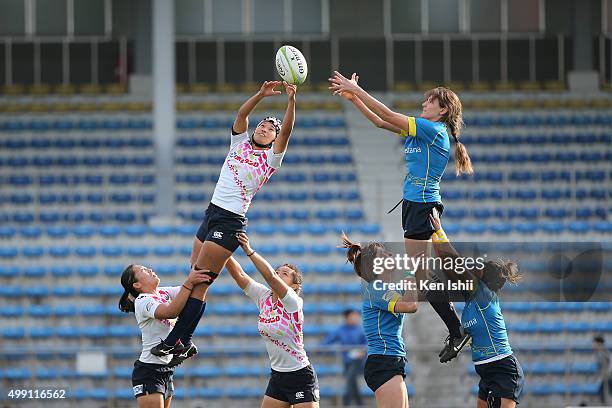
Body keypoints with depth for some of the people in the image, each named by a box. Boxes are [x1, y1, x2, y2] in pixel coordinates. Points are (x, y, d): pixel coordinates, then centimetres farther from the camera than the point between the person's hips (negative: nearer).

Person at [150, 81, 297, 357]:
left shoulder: (271, 158, 3)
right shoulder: (240, 143, 15)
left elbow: (287, 130, -9)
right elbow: (242, 114, 3)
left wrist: (291, 100, -21)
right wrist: (261, 94, -11)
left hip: (230, 222, -6)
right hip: (211, 213, 6)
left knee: (198, 283, -10)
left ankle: (173, 341, -11)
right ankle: (184, 341, 6)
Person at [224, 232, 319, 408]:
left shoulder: (294, 302, -16)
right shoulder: (264, 297, 2)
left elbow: (271, 278, -32)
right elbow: (239, 275, -7)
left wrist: (249, 251, -38)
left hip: (301, 377, -7)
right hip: (277, 377, 7)